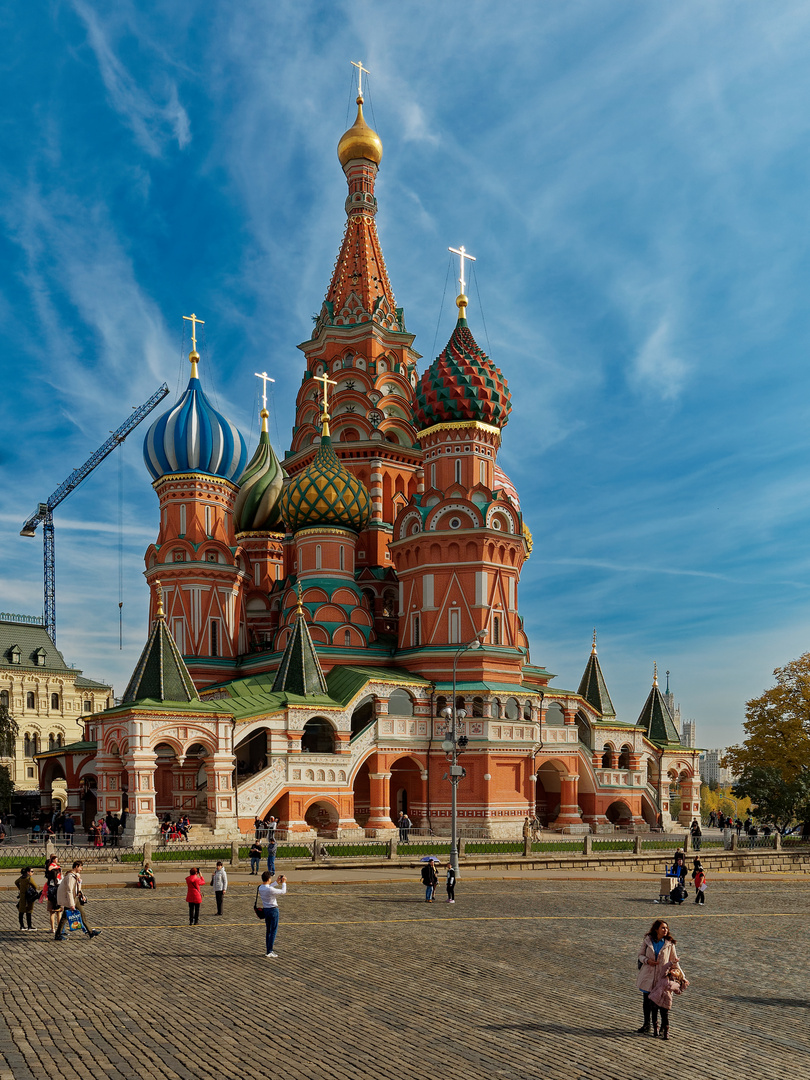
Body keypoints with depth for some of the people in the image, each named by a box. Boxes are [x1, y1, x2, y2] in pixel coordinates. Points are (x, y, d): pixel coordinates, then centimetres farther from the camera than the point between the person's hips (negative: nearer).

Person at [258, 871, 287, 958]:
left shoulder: (260, 888, -2)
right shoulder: (270, 890, -25)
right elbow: (283, 892, -14)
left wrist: (277, 882, 24)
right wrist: (284, 883, 1)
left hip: (265, 910, 8)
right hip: (273, 910, -8)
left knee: (268, 931, 16)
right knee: (273, 931, 1)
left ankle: (267, 950, 21)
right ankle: (269, 951, 0)